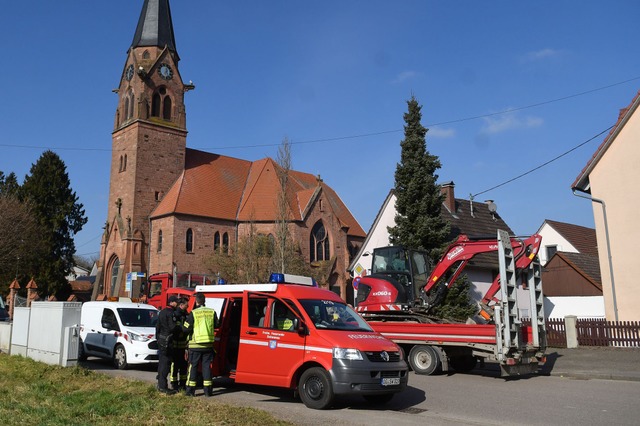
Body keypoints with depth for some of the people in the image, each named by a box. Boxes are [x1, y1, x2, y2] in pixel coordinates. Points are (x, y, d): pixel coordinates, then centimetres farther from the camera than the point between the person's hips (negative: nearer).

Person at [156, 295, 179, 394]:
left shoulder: (162, 312, 16)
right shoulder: (170, 313, -15)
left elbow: (158, 326, 20)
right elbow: (173, 327, -22)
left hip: (161, 340, 10)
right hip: (167, 341, -10)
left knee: (161, 362, 16)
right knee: (166, 363, -7)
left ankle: (160, 384, 24)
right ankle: (163, 386, -6)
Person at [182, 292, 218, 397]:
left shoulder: (193, 313, -11)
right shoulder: (212, 312, -1)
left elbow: (186, 329, -9)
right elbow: (216, 325, 11)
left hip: (195, 345, -3)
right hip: (208, 345, 3)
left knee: (193, 367, 7)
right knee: (206, 366, 9)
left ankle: (191, 390, 10)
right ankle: (207, 390, 11)